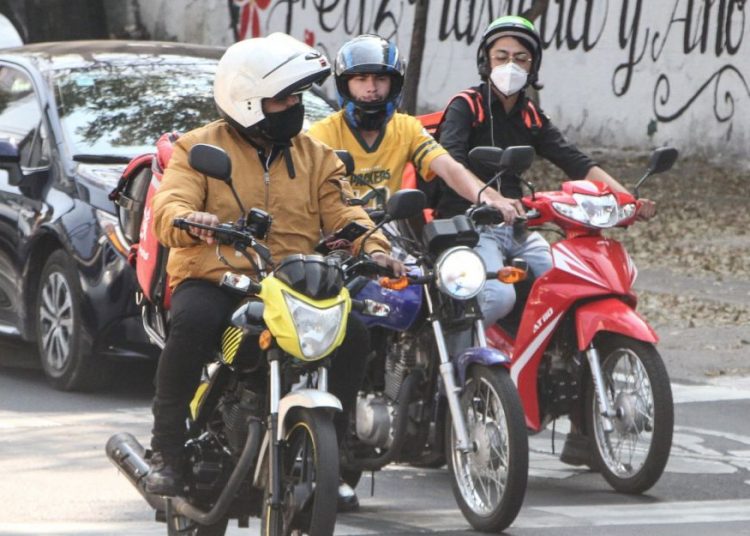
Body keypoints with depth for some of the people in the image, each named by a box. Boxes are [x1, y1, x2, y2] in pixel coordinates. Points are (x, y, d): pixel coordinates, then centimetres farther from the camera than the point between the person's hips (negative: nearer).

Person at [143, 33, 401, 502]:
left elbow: (341, 211, 5)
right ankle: (166, 452, -27)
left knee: (354, 333, -22)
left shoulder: (315, 156, 17)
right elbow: (169, 206, -11)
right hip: (213, 281, -3)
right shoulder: (200, 148, 4)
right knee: (193, 323, -37)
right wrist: (186, 220, -37)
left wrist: (372, 247, -17)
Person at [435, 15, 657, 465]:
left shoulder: (531, 119, 18)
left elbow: (575, 162, 7)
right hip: (468, 225, -6)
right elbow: (450, 164, -20)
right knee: (500, 295, -37)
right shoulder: (465, 107, -1)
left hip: (517, 227, 6)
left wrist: (626, 197, -10)